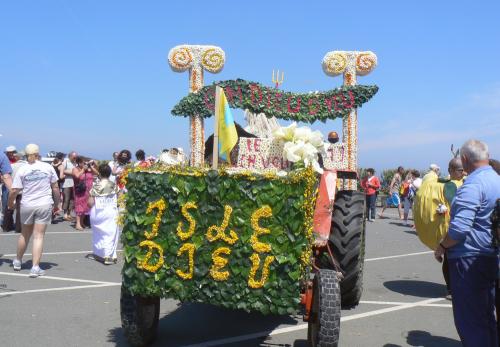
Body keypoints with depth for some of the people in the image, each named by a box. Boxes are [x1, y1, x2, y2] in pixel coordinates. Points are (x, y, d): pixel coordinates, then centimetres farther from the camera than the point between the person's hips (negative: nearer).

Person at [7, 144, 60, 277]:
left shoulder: (22, 170, -4)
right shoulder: (48, 167, -2)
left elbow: (14, 191, -5)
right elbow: (55, 188, 1)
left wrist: (10, 204, 12)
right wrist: (56, 204, 12)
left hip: (27, 205, 1)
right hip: (45, 205, -1)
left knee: (25, 234, 19)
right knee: (38, 236, 1)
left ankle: (18, 261, 36)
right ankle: (35, 268, -2)